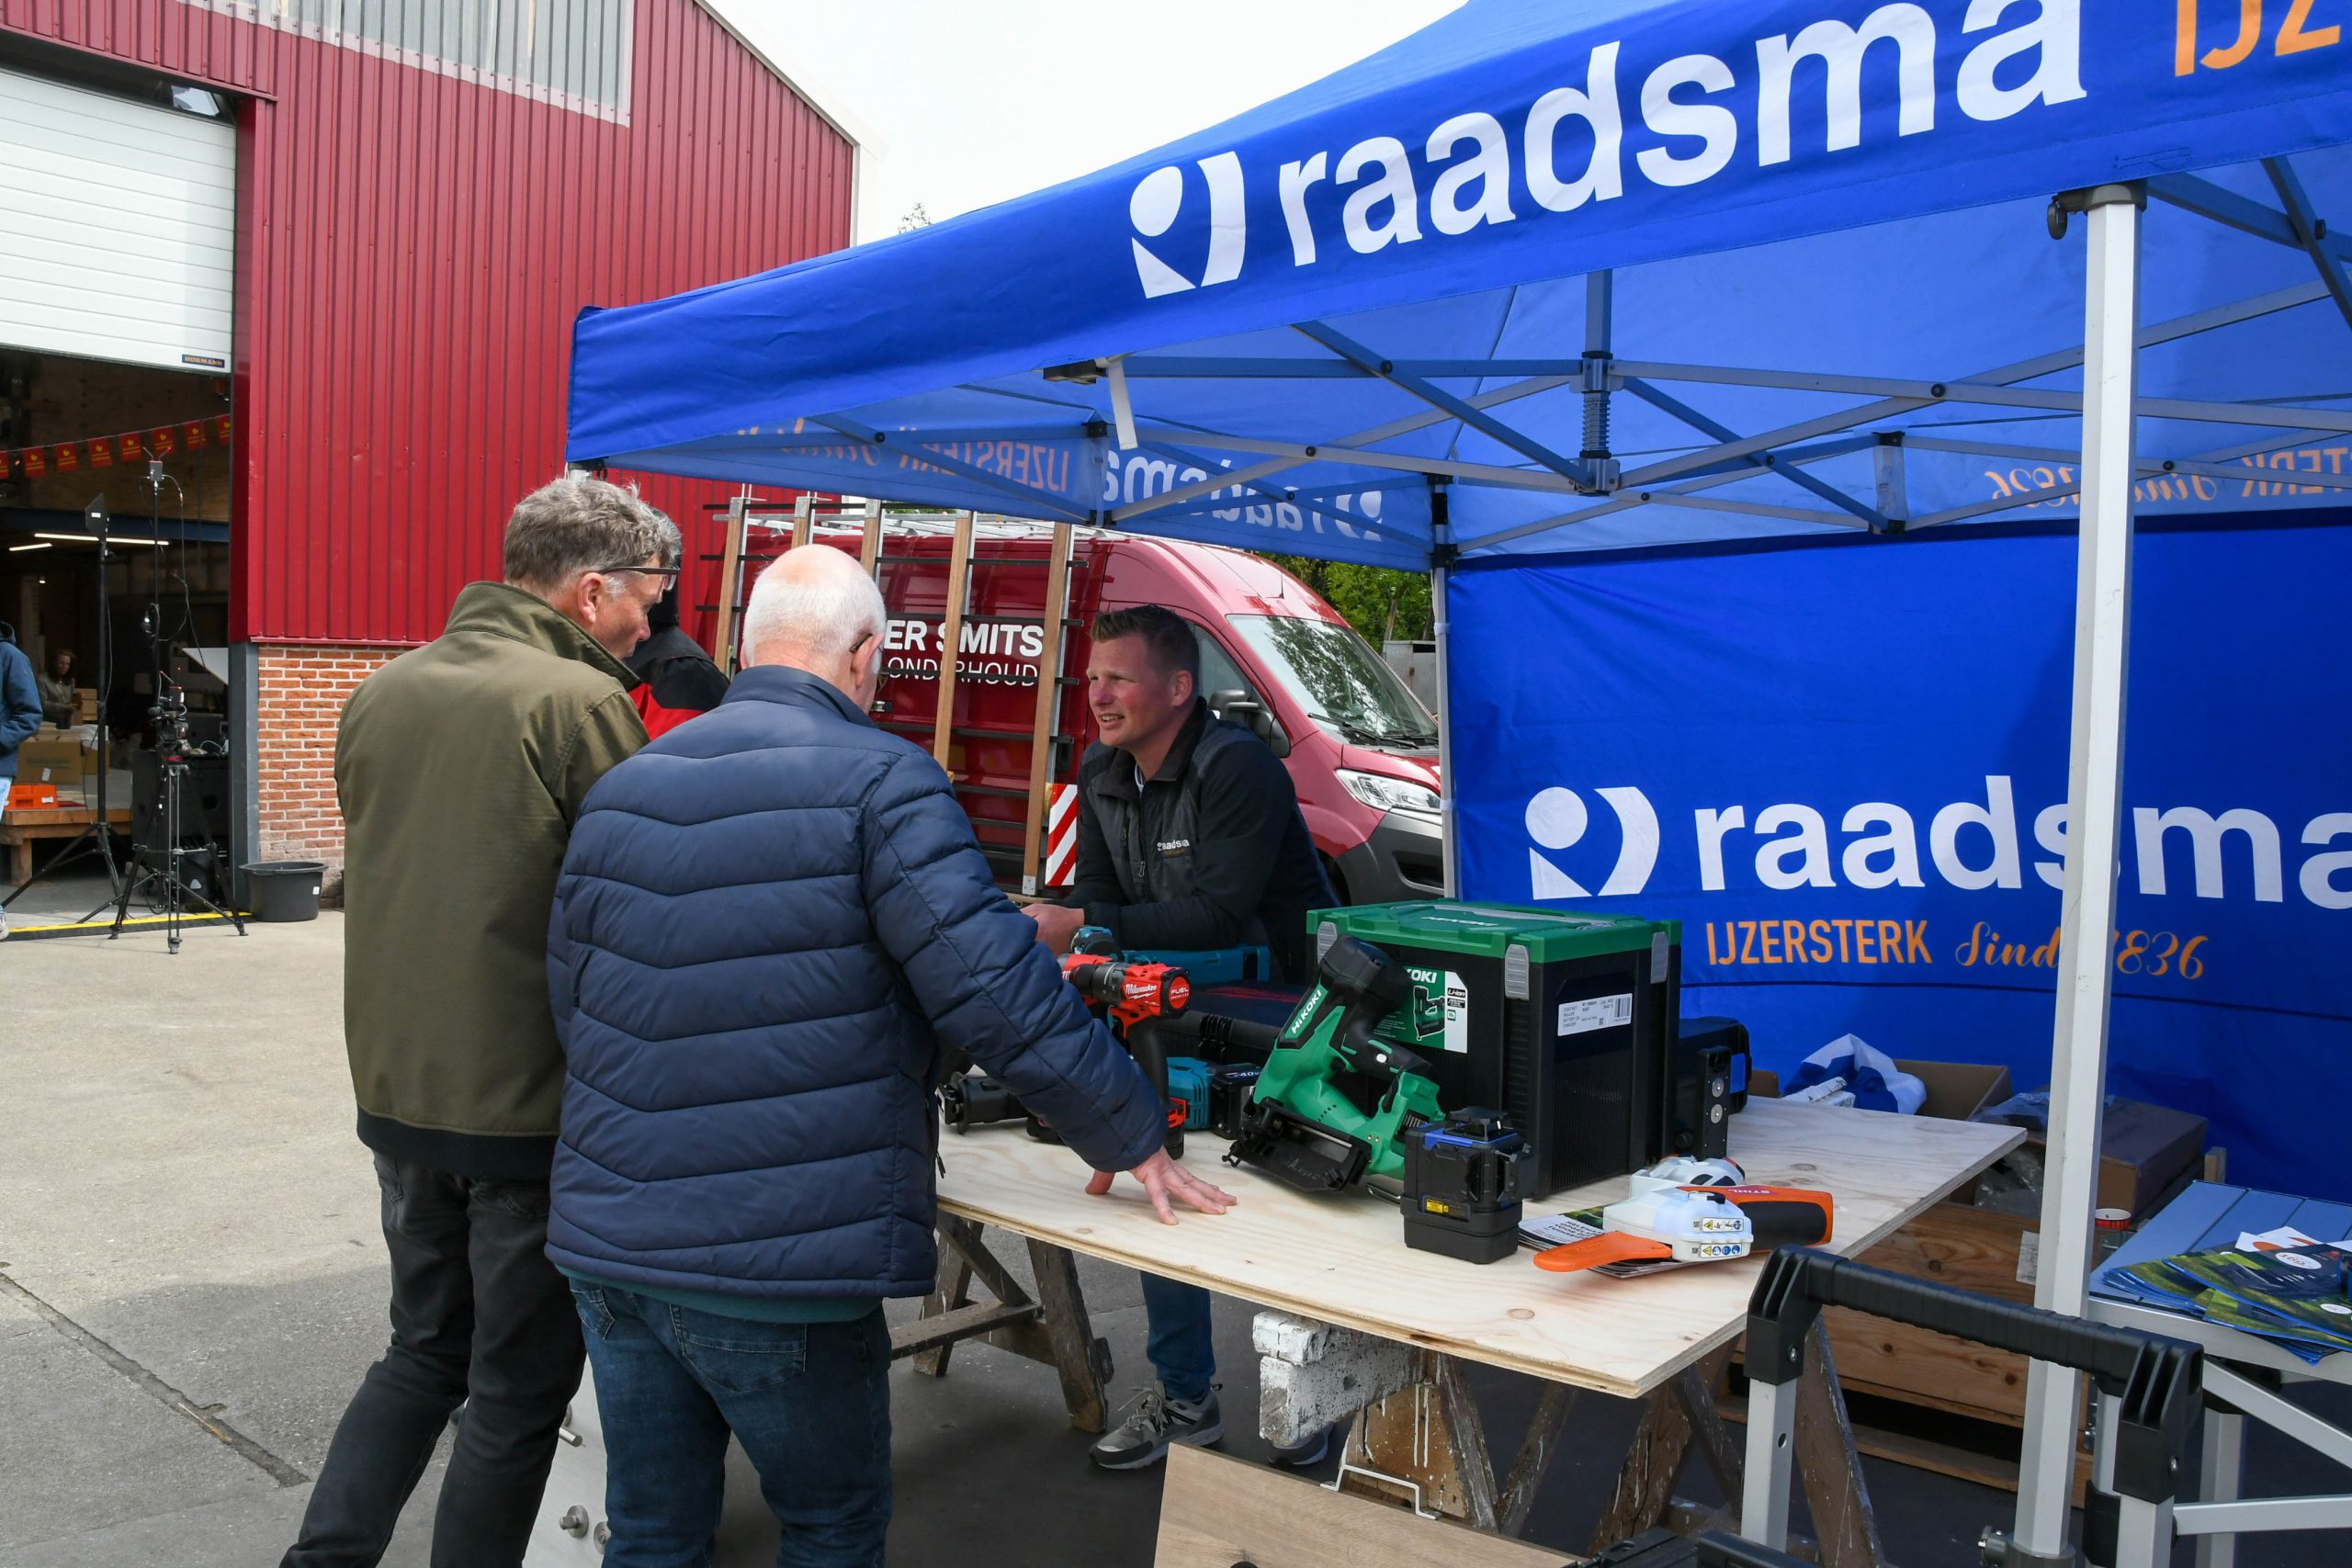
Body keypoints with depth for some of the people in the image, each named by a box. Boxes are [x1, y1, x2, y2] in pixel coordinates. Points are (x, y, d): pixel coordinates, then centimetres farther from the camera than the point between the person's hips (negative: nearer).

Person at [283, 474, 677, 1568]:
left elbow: (380, 876, 14)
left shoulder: (380, 695, 5)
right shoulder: (580, 700, -17)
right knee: (518, 1391, 11)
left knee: (425, 1351, 24)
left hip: (395, 1095, 7)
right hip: (530, 1108, -6)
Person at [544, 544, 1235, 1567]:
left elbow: (568, 997, 15)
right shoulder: (879, 781, -12)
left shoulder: (620, 789, 9)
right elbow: (995, 992, -19)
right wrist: (1130, 1140, -8)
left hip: (606, 1245, 6)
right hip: (777, 1267, -6)